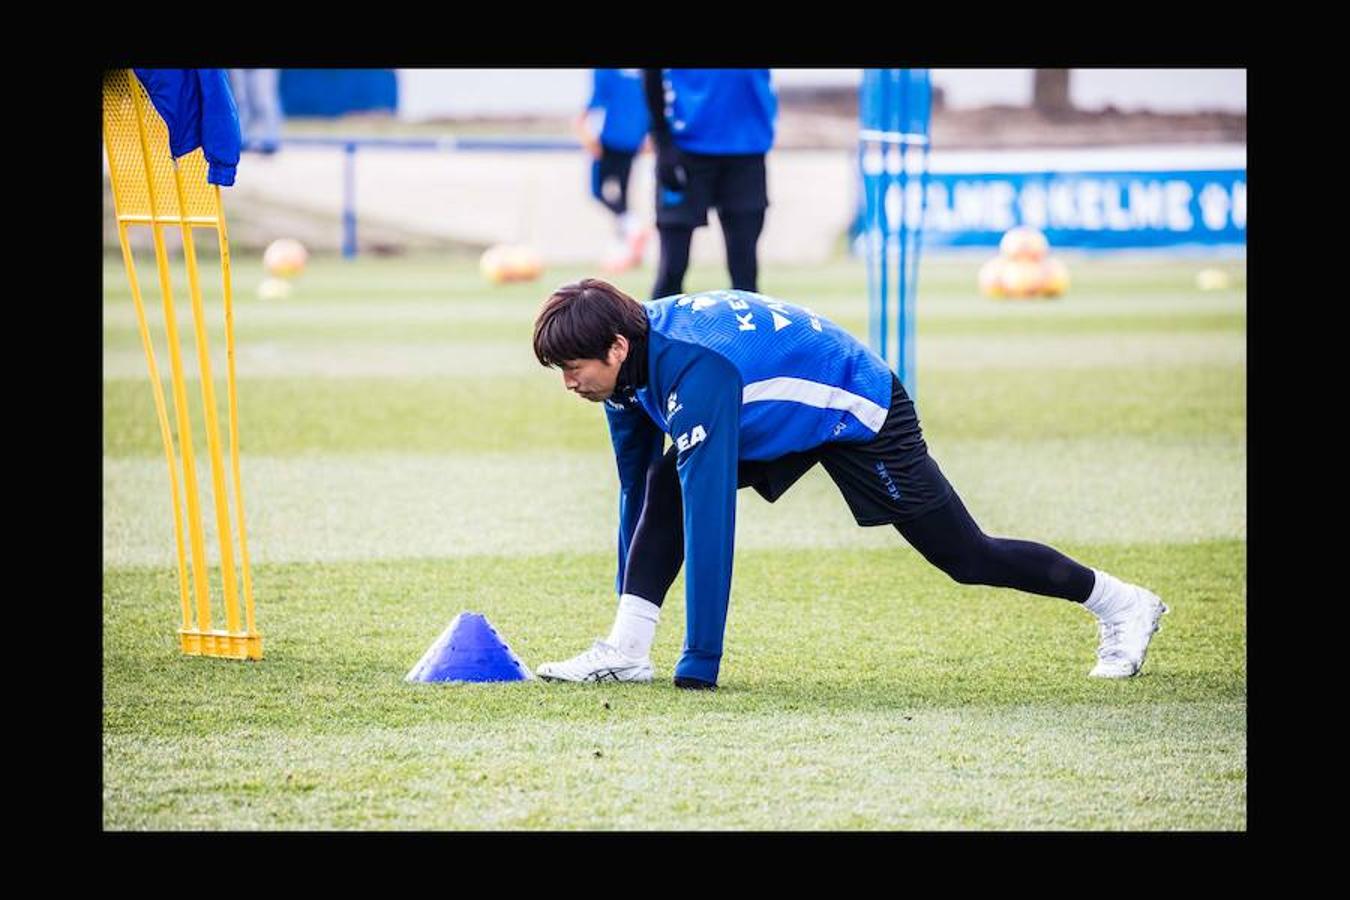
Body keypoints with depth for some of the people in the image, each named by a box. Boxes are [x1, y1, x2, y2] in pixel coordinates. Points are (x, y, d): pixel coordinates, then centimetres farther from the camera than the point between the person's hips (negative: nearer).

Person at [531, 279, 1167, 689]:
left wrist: (699, 665, -40)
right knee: (665, 483, -12)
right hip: (792, 419, 8)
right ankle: (627, 650, -13)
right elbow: (634, 484, 1)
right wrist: (629, 607, 5)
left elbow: (709, 514, -41)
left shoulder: (693, 367, -39)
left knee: (964, 555, 2)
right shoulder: (630, 361, -13)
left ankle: (1121, 604, 21)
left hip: (862, 415, -8)